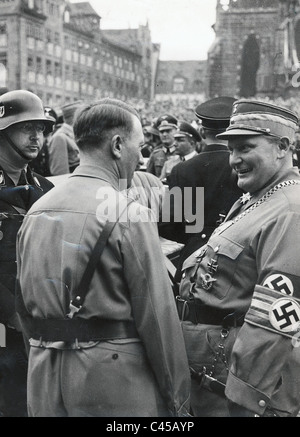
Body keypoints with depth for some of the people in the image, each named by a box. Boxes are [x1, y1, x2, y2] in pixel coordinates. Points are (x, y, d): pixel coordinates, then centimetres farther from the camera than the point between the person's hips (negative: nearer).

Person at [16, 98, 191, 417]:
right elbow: (157, 313, -15)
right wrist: (178, 399, -6)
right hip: (114, 376, -6)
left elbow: (23, 306, 11)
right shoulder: (127, 214, -14)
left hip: (43, 379, 6)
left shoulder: (36, 212, 6)